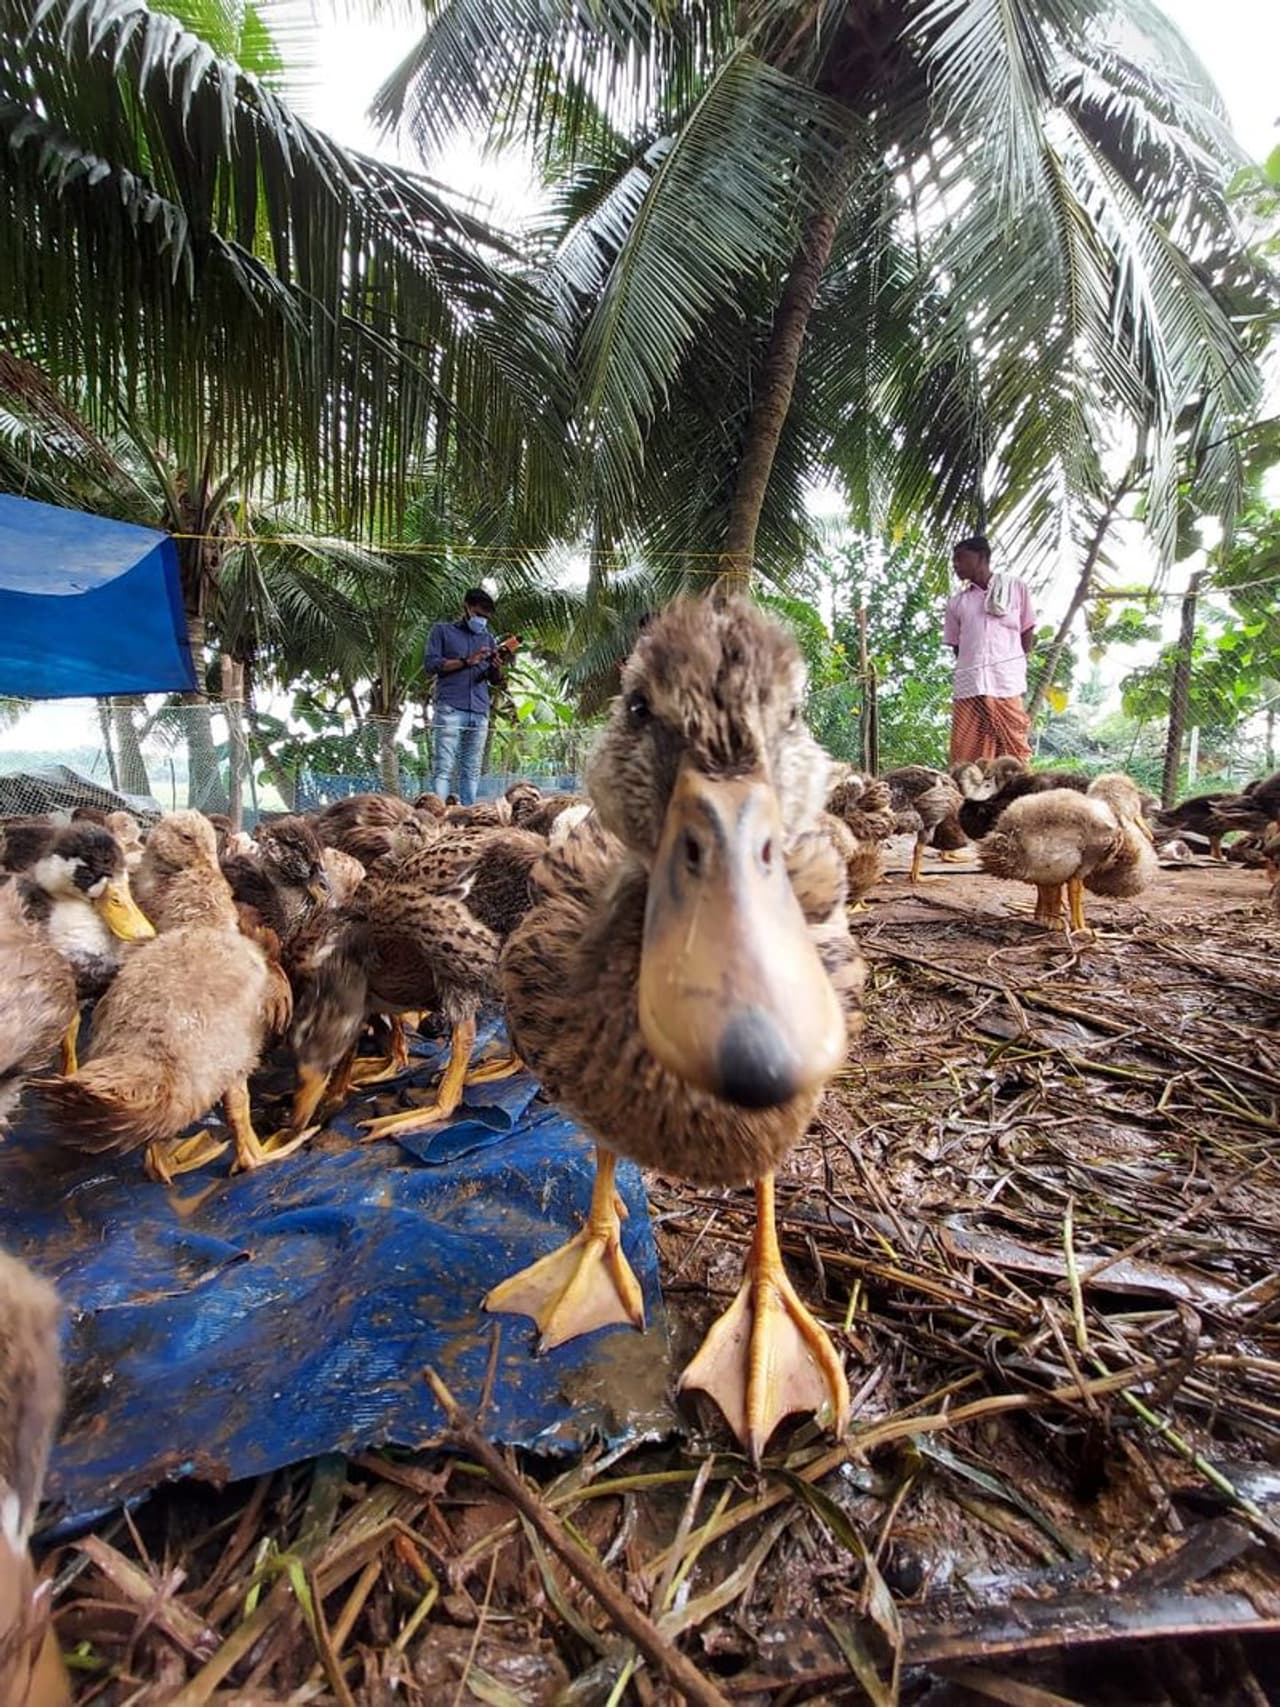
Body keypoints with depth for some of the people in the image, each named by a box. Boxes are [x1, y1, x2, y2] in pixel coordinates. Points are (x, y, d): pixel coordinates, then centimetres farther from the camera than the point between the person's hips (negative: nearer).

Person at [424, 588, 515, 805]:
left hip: (480, 713, 4)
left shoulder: (488, 638, 25)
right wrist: (467, 661, -7)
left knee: (472, 771, -2)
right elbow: (431, 664, 2)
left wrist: (498, 667, -3)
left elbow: (494, 681, 21)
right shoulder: (442, 630, 15)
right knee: (444, 767, -12)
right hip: (450, 709, -4)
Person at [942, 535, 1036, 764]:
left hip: (1006, 684, -2)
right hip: (969, 687, 2)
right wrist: (973, 669, 4)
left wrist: (1015, 667, 6)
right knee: (965, 757, -2)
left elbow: (1027, 633, 13)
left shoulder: (1015, 587, 10)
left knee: (1012, 756, -2)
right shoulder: (956, 602, 15)